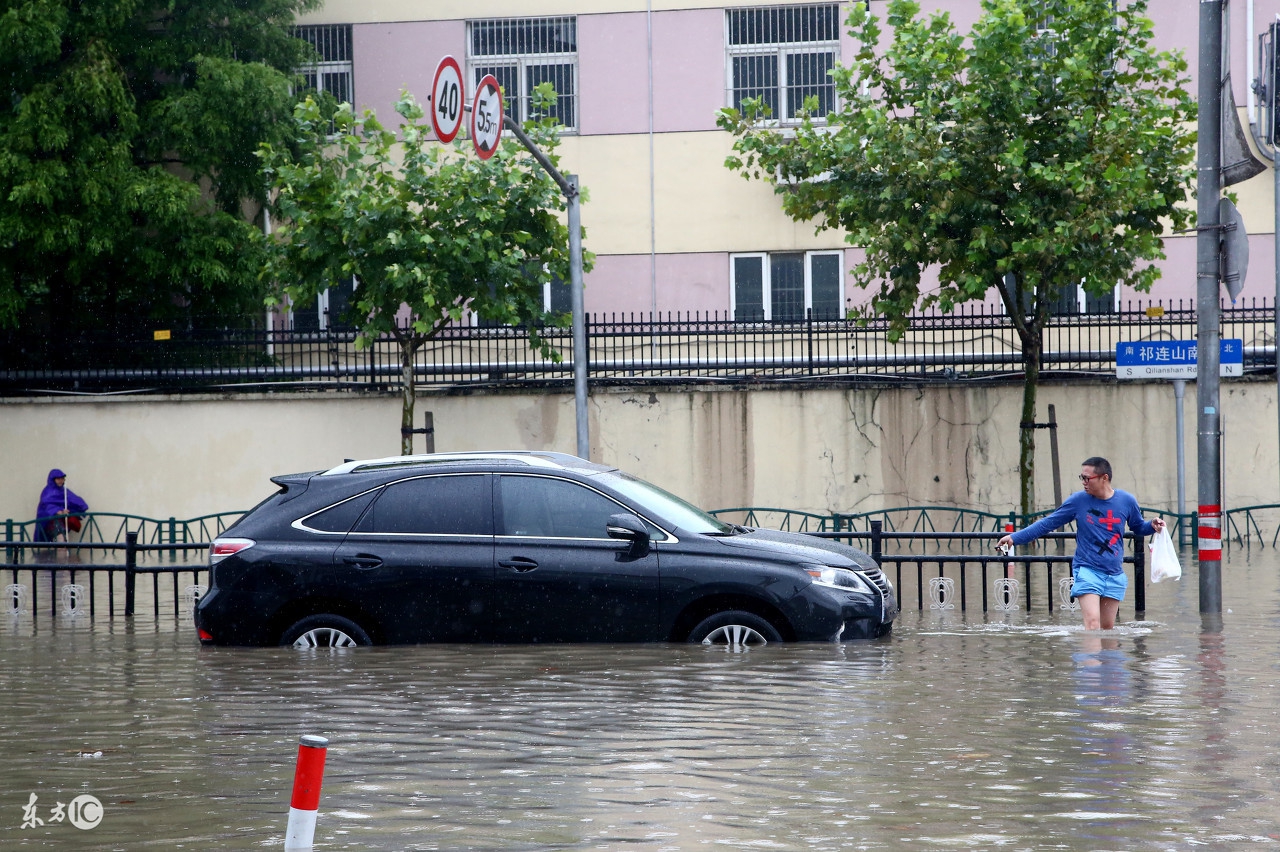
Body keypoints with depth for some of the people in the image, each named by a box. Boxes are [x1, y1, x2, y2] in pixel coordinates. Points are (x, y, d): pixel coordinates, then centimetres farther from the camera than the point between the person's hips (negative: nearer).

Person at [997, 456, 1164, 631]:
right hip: (1087, 571, -3)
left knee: (1107, 627, 7)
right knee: (1092, 623, -18)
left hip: (1115, 575, 3)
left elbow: (1138, 527, 19)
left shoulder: (1126, 501, 1)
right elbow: (1048, 523, 3)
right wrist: (1015, 538, 0)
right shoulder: (1078, 500, -3)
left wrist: (1152, 525, -4)